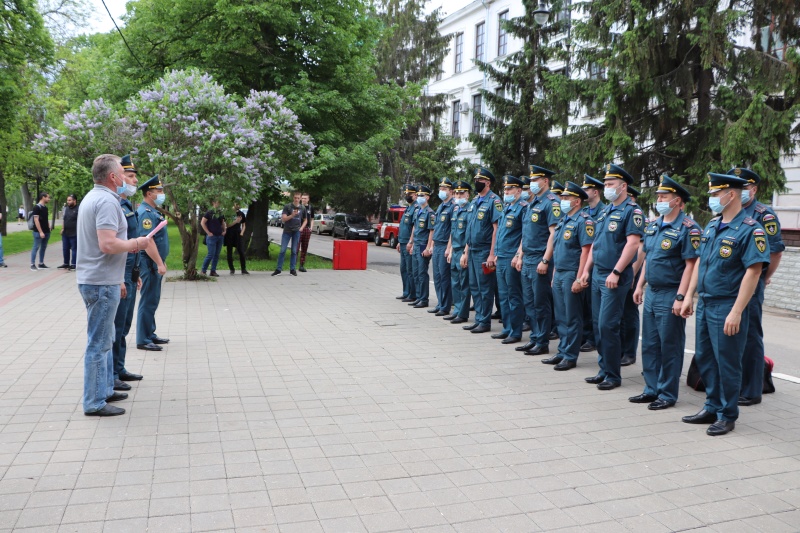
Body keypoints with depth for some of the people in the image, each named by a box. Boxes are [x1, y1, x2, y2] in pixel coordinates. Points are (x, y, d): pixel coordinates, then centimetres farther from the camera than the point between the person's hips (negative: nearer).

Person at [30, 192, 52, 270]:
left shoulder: (45, 207, 13)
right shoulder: (37, 207, -11)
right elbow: (36, 220, -16)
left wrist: (49, 228, 11)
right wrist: (40, 232, -19)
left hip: (46, 232, 8)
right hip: (38, 232, -8)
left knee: (43, 248, 11)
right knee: (36, 247, -4)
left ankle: (41, 263, 17)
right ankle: (32, 264, 0)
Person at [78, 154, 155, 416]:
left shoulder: (93, 197, 15)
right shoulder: (107, 201, -18)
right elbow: (108, 244, -28)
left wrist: (116, 279, 24)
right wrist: (135, 243, -11)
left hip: (94, 279, 11)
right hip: (102, 283, -11)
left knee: (104, 339, 19)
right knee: (99, 343, -3)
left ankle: (105, 390, 30)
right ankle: (94, 402, 5)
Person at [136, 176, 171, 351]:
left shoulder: (154, 211, 15)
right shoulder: (146, 213, -16)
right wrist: (159, 263, -23)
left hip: (155, 264, 10)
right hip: (151, 264, -10)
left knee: (153, 301, 16)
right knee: (148, 302, -4)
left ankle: (150, 335, 26)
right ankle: (143, 340, 4)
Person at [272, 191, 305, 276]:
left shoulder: (302, 208, 8)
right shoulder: (287, 207, -1)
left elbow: (305, 220, 20)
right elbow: (283, 219, -7)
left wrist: (301, 228, 3)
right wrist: (292, 215, -21)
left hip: (296, 232, 2)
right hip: (287, 231, -2)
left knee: (294, 251, 4)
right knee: (282, 250, -4)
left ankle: (292, 269, 10)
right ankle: (278, 269, 2)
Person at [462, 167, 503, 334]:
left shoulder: (494, 201, -9)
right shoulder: (474, 202, 15)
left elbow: (496, 228, -15)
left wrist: (492, 254, -19)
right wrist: (466, 252, 16)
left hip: (485, 252, -8)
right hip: (473, 251, 8)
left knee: (485, 288, -1)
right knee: (474, 287, 12)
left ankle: (485, 322, 6)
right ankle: (478, 319, 21)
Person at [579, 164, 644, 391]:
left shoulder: (632, 211, -9)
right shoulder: (605, 211, 16)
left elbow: (632, 244, -19)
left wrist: (616, 273, -23)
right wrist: (587, 269, 15)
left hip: (614, 278, -8)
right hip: (597, 276, 8)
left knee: (607, 326, -7)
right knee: (599, 325, 11)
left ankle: (613, 375, 4)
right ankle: (604, 370, 21)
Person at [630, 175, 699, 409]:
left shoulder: (687, 228, -13)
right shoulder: (653, 225, 11)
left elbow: (691, 265, -16)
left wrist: (680, 297, -21)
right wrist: (640, 286, 15)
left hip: (670, 296, -8)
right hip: (651, 293, 8)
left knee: (670, 346, 2)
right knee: (649, 344, 14)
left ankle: (668, 394, 13)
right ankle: (652, 389, 25)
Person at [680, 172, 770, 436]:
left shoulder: (750, 230, -13)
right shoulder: (711, 226, 11)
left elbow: (753, 272, -18)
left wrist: (736, 312, -22)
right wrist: (689, 296, 12)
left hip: (726, 308, -8)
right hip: (704, 305, 8)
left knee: (727, 363, 3)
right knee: (704, 359, 15)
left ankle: (727, 416, 17)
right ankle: (712, 407, 29)